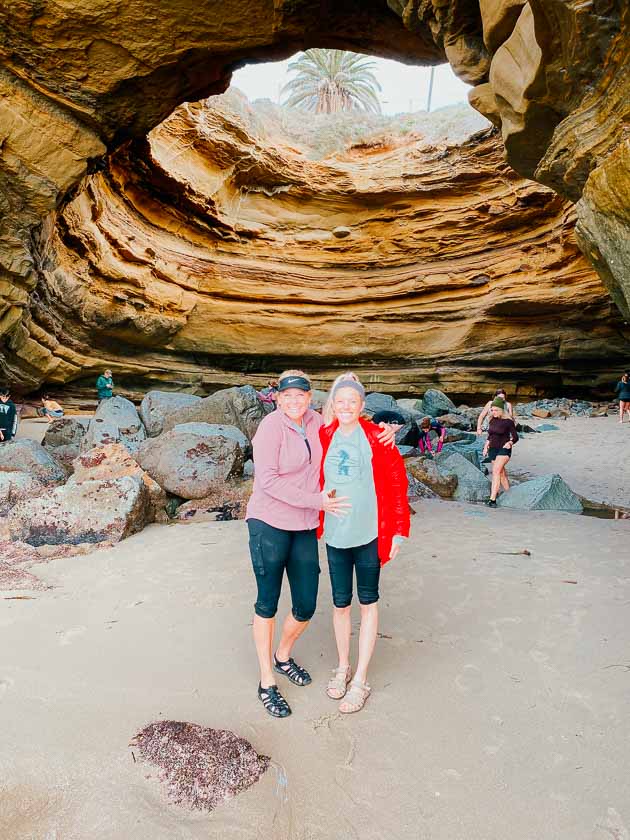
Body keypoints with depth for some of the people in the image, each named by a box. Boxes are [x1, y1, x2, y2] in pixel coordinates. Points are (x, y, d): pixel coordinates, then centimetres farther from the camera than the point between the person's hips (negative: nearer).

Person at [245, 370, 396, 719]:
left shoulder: (316, 422, 4)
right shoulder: (271, 426, -13)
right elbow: (268, 480, -18)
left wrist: (382, 430, 3)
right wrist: (317, 500, -18)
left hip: (305, 528, 5)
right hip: (269, 524, -5)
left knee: (306, 607, 9)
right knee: (267, 604, 7)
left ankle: (282, 657, 40)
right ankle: (267, 683, 24)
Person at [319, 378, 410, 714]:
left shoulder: (377, 437, -7)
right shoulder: (323, 437, 1)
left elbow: (397, 483, -5)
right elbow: (315, 481, 10)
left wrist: (398, 530, -7)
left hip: (370, 533, -2)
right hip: (335, 533, 3)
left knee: (368, 603, 10)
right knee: (340, 603, 13)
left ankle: (360, 680, 22)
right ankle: (343, 667, 34)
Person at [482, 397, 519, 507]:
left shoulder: (508, 421, -10)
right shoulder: (492, 420, 8)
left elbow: (515, 437, -8)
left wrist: (510, 443, -26)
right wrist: (486, 447, 15)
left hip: (504, 450, -6)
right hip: (493, 449, 7)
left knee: (496, 471, -21)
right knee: (501, 473, 14)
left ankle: (493, 499, -25)